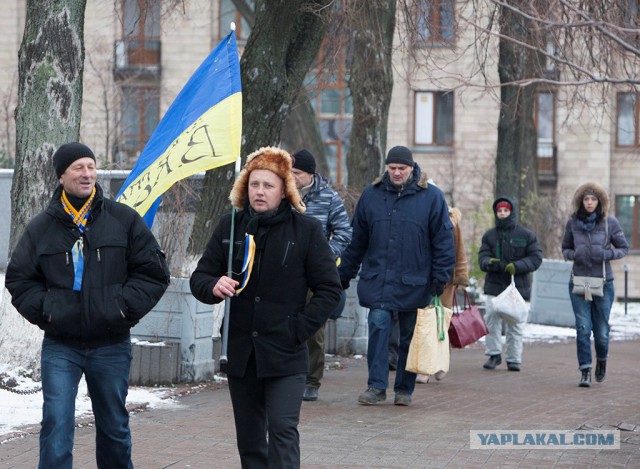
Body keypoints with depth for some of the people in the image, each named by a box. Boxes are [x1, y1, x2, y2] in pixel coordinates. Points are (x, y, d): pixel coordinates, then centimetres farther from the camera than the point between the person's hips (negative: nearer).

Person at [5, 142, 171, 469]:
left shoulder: (124, 220, 1)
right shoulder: (41, 227, 3)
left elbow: (153, 272, 3)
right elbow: (19, 279, 11)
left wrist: (125, 307, -8)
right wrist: (44, 311, -4)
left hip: (112, 346, 1)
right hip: (60, 346, -1)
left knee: (114, 425, 14)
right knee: (56, 423, -11)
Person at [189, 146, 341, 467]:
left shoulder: (306, 230, -2)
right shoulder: (229, 227, 6)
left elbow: (329, 289, 0)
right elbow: (199, 277, 9)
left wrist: (300, 328, -10)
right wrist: (214, 287, -15)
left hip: (285, 354, -4)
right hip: (240, 352, 4)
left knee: (283, 430, -12)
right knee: (249, 438, 12)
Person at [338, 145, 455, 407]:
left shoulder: (431, 197, -1)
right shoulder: (372, 195, 7)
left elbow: (443, 240, 0)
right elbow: (357, 240, 13)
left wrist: (440, 278, -7)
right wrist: (344, 275, 12)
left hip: (414, 283, -1)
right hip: (377, 279, 1)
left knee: (410, 336, 6)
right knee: (378, 326, -10)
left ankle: (404, 389, 16)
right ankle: (377, 386, -5)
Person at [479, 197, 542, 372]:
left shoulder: (526, 235, 3)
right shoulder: (489, 236, 9)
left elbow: (536, 258, -1)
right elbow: (482, 257, 2)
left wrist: (517, 266, -16)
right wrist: (489, 263, -22)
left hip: (518, 285, -1)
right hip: (494, 285, 1)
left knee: (514, 324, 2)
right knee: (491, 319, -8)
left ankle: (514, 359, 11)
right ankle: (494, 354, 6)